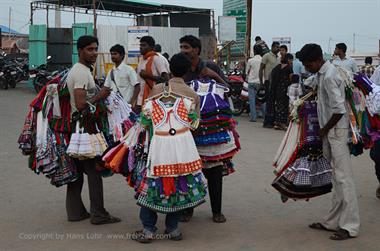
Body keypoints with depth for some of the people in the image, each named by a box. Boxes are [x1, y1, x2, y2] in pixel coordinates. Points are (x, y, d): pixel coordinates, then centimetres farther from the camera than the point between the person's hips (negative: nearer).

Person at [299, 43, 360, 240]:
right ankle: (334, 221, 21)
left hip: (336, 131, -10)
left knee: (343, 177, -5)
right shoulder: (322, 73, 10)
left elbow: (338, 110, -23)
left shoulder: (329, 76, -19)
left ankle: (349, 226, 1)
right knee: (335, 178, 13)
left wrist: (325, 129, -12)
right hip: (329, 131, 10)